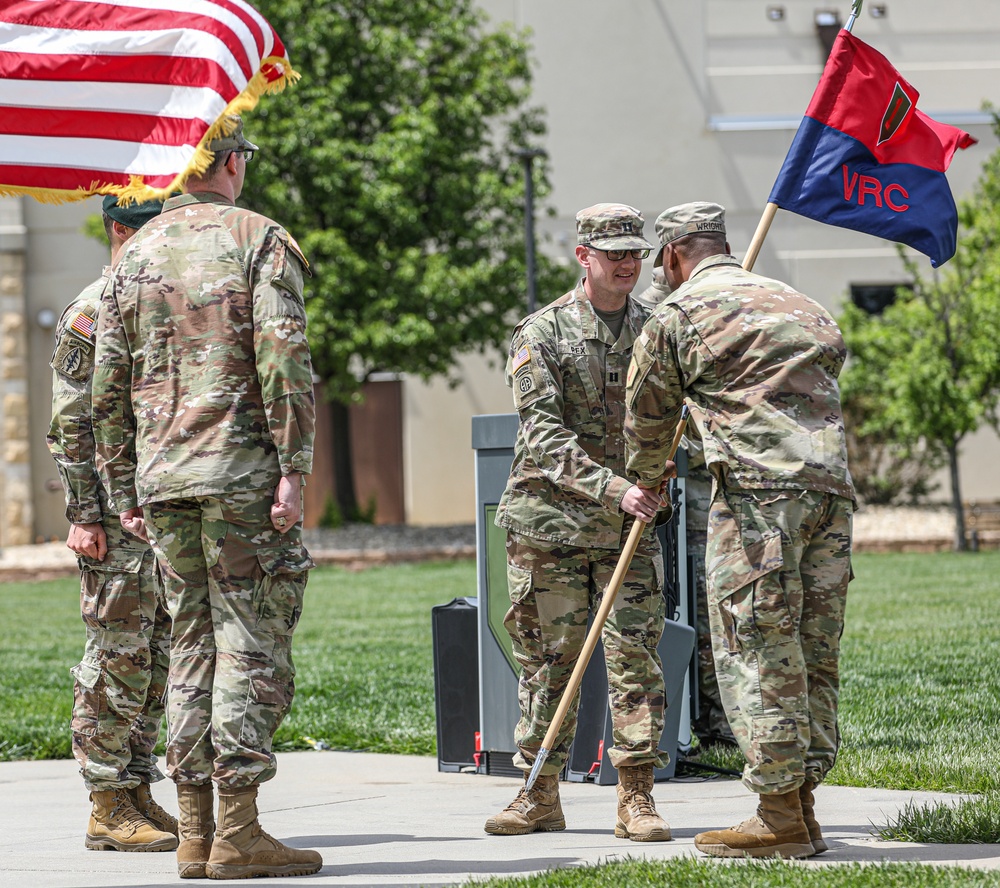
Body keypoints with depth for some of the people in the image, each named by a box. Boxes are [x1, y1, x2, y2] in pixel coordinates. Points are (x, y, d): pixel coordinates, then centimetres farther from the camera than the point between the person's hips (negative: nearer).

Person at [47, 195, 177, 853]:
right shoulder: (90, 315, -8)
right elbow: (71, 427, -12)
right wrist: (84, 516, -17)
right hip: (116, 519, -8)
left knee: (155, 663, 9)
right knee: (117, 662, -6)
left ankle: (138, 794, 14)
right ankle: (109, 809, -3)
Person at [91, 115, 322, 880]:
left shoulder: (136, 257, 12)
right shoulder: (260, 242, -3)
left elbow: (108, 387, 12)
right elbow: (285, 363, -14)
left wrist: (124, 489, 17)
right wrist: (294, 469, -14)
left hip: (162, 478, 5)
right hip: (242, 473, -5)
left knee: (192, 644, 11)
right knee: (251, 643, -3)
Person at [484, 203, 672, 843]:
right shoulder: (541, 335, -4)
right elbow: (545, 437, -13)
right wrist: (613, 489, -24)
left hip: (629, 526, 2)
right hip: (550, 522, -2)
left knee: (636, 657, -4)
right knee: (549, 659, 3)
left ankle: (637, 799, 1)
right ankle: (540, 796, 12)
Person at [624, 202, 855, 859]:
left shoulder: (677, 315, 7)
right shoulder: (802, 305, 23)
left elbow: (647, 416, 17)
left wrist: (650, 478, 38)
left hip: (760, 489, -6)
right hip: (833, 485, 6)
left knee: (756, 651, -4)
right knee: (815, 652, 9)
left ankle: (779, 817, -8)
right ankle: (801, 805, 11)